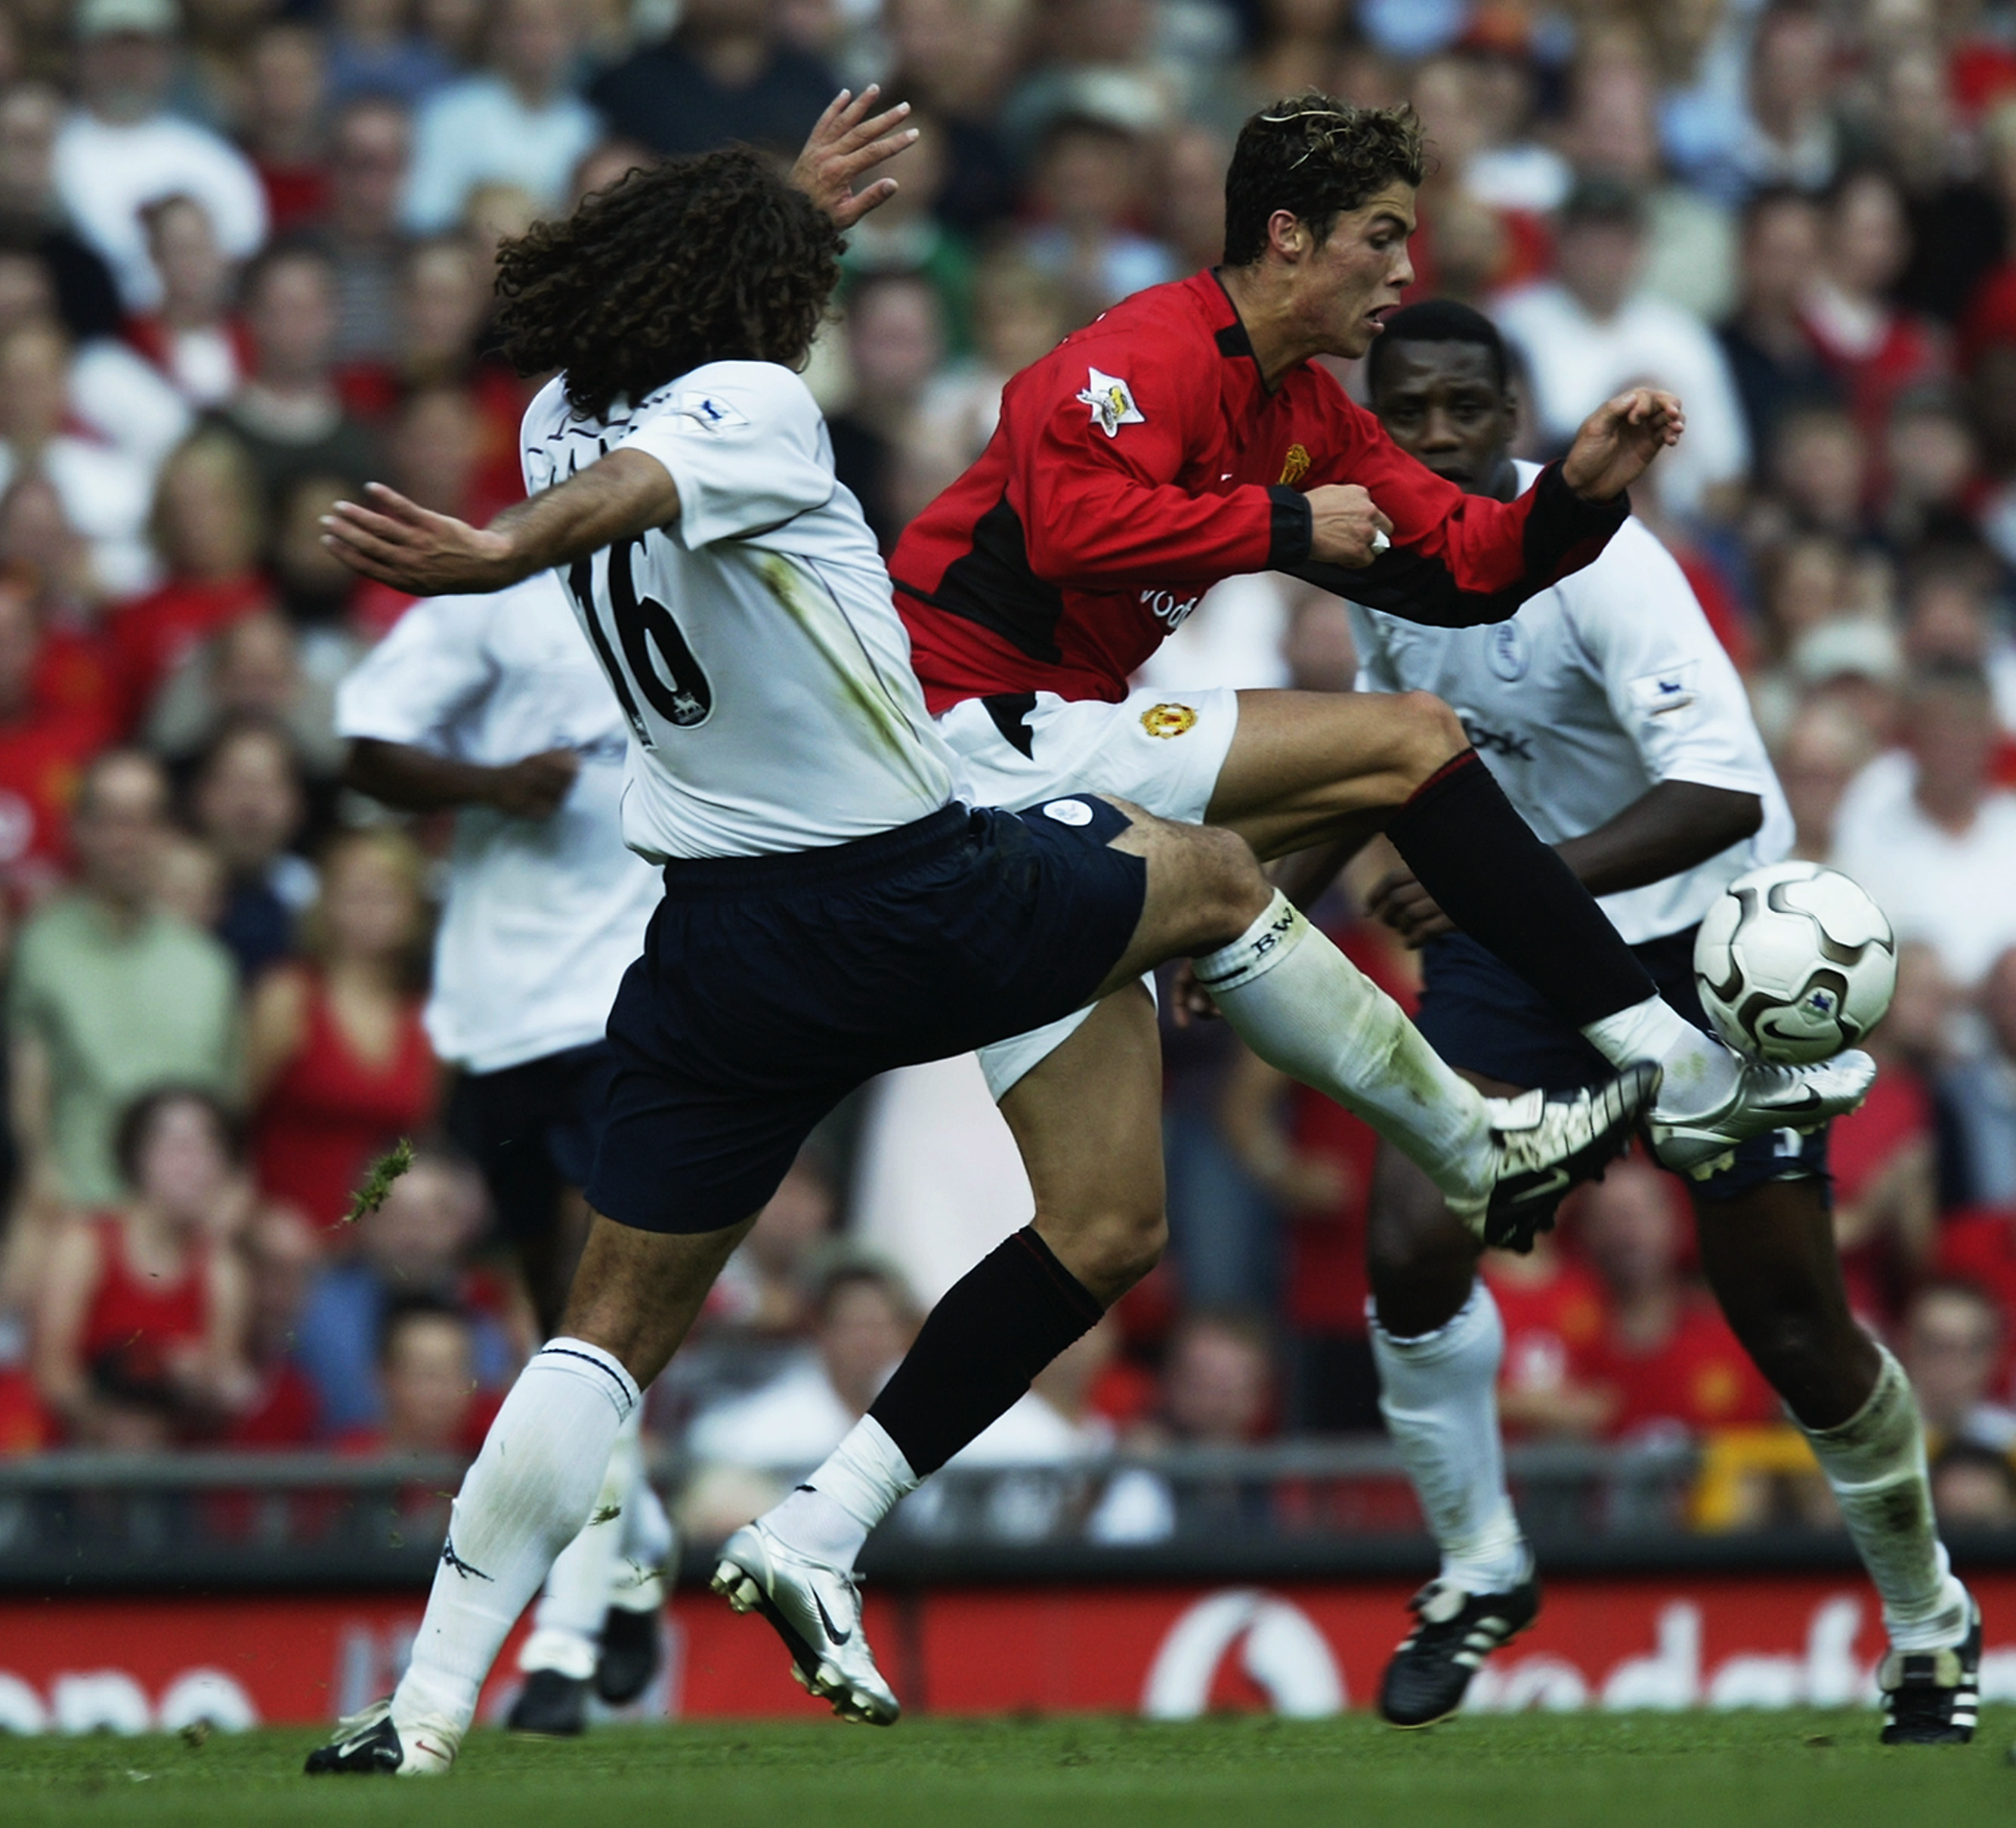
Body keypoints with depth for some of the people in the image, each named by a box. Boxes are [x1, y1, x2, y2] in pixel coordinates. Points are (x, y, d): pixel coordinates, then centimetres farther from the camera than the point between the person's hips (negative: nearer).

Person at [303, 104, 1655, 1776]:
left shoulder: (560, 420, 6)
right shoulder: (750, 408, -16)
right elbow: (626, 493, -39)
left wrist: (793, 211, 39)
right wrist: (497, 556, -58)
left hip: (716, 939, 6)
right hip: (915, 909, -6)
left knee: (616, 1328, 5)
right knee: (1215, 878, 21)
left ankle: (427, 1711, -5)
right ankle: (1485, 1145, 38)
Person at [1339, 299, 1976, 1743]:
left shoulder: (1593, 563, -27)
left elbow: (1722, 791, -37)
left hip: (1706, 938, -5)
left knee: (1795, 1327, -2)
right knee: (1411, 1251, -15)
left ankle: (1929, 1622, 21)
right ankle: (1479, 1570, 7)